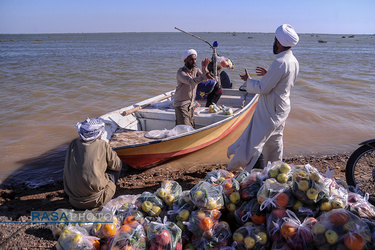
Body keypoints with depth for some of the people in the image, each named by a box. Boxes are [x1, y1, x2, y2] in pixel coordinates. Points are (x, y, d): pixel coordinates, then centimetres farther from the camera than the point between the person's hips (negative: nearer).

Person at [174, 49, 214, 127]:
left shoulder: (196, 70, 8)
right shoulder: (181, 72, -15)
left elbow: (205, 79, -6)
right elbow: (191, 81, -33)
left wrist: (204, 67, -21)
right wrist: (204, 76, -45)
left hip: (191, 104, 7)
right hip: (181, 104, -7)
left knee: (192, 127, 13)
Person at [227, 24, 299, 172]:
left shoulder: (280, 63, -25)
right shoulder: (294, 61, 6)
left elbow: (262, 89, -21)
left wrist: (248, 80, -6)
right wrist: (268, 74, 14)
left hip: (270, 112, -10)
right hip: (282, 109, 10)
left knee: (255, 142, -2)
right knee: (275, 142, 20)